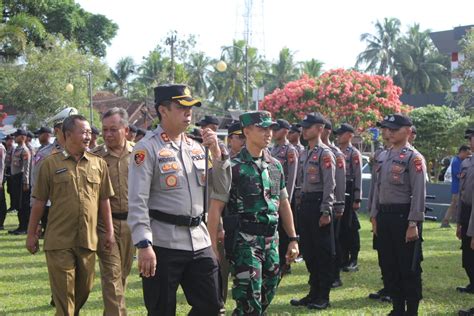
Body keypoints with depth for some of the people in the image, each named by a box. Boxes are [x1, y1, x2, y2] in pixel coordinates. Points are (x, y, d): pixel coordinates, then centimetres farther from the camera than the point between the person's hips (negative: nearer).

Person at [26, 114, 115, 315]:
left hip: (88, 239, 3)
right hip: (59, 240, -3)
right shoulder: (50, 164, -1)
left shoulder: (99, 164, 6)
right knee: (63, 293, -1)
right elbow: (39, 202, 3)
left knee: (84, 289, 13)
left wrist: (110, 231, 6)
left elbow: (104, 201, 10)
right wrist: (31, 234, 4)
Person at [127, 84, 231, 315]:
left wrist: (217, 153, 1)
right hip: (163, 244, -6)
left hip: (199, 241, 6)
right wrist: (144, 245, -22)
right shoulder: (147, 149, -7)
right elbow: (137, 202, -13)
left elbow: (221, 189, 14)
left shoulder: (196, 147, 12)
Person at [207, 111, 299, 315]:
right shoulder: (233, 167, -8)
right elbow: (216, 208, -9)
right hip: (244, 242, -6)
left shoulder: (275, 166, 11)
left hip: (271, 240, 6)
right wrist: (212, 245, -14)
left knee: (265, 298, 12)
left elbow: (283, 204, 17)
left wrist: (293, 239, 15)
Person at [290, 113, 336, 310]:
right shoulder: (304, 155, 15)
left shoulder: (325, 154, -11)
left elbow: (329, 185, -15)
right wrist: (302, 205, 17)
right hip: (305, 204, 9)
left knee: (323, 252, -1)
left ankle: (323, 297, 4)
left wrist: (325, 212, -19)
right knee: (308, 251, 12)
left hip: (319, 205, -9)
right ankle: (314, 292, 20)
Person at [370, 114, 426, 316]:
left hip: (403, 216, -7)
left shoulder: (414, 158, -9)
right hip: (384, 215, 7)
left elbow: (419, 194, -13)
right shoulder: (383, 156, 13)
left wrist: (413, 224, -17)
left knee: (409, 267, 1)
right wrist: (374, 217, 13)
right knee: (388, 266, 12)